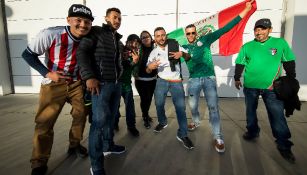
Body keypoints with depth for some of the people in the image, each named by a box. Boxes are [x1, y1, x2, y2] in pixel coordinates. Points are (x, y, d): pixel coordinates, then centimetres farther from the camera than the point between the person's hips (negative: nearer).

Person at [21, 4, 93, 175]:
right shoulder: (50, 34, -22)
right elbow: (28, 54, -11)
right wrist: (47, 73, -19)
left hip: (77, 83, 4)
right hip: (53, 84, -3)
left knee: (81, 115, 11)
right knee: (45, 123, -1)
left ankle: (75, 144, 36)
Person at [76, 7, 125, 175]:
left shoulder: (117, 38, 21)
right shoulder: (96, 32, 0)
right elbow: (82, 52, -11)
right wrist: (89, 76, -21)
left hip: (116, 83, 7)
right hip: (101, 83, -7)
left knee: (110, 117, 15)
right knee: (99, 121, -7)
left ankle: (108, 146, 34)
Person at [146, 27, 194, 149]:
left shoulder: (175, 45, -2)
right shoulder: (153, 52, 3)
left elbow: (188, 57, 4)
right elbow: (147, 71, 3)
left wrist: (182, 54, -19)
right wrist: (150, 67, -22)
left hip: (176, 82, -2)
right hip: (161, 81, 2)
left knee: (181, 107, -8)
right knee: (159, 104, 8)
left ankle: (182, 135, 3)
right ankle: (162, 122, 37)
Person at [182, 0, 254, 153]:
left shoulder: (205, 40, 1)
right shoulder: (183, 48, 6)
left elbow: (224, 29, -1)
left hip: (209, 78, -2)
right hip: (194, 80, 2)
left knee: (213, 107, -7)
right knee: (192, 105, 12)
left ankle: (218, 138, 1)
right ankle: (196, 122, 43)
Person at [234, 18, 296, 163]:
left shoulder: (280, 43, -1)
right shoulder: (247, 46, 2)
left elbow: (289, 62, 6)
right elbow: (240, 64, 9)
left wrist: (291, 80, 7)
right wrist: (237, 78, 9)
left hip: (272, 87, -2)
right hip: (250, 86, 2)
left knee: (277, 115, -1)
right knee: (250, 111, 15)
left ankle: (284, 145, 12)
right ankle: (252, 132, 37)